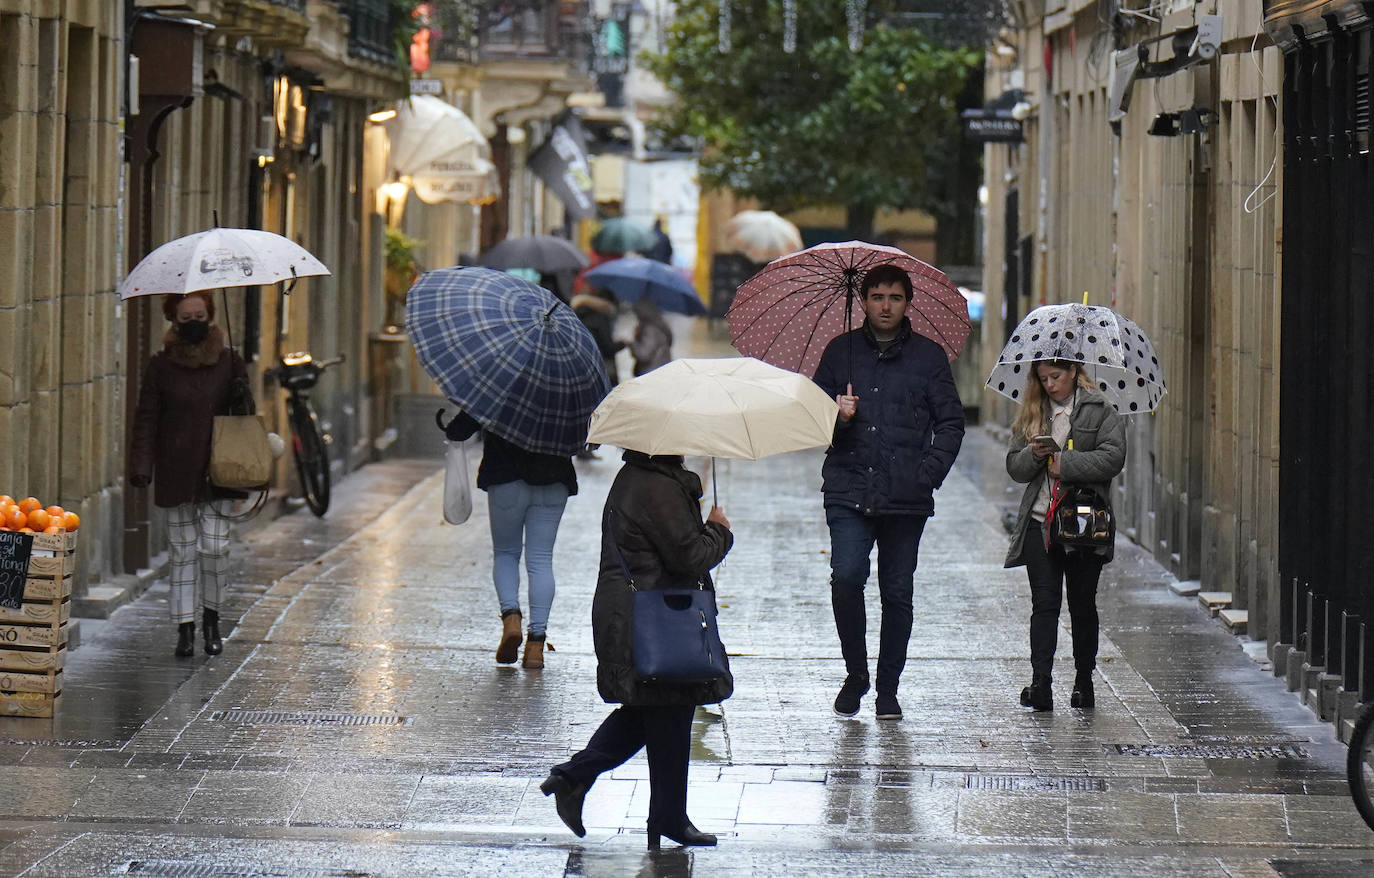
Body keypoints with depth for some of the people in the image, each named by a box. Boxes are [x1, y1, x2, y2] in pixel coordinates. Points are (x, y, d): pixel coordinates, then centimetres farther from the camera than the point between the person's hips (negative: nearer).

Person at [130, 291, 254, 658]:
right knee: (182, 548, 1)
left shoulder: (228, 360, 5)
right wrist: (141, 466, -7)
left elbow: (244, 414, 12)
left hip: (217, 469, 0)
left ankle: (211, 618, 14)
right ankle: (185, 627, 7)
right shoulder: (161, 365, 2)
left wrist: (242, 399, -12)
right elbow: (146, 418, 2)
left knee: (215, 546, -6)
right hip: (176, 472, 0)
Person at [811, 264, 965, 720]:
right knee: (846, 577, -17)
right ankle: (855, 673, 3)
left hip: (906, 495, 0)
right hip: (849, 492, 0)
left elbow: (951, 423, 9)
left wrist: (931, 470, -6)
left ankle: (888, 689, 13)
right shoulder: (840, 352, 11)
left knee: (897, 593, 2)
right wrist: (836, 417, -7)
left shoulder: (928, 356, 9)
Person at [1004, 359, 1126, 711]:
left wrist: (1066, 464, -14)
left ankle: (1084, 680, 18)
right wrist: (1033, 454, -9)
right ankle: (1040, 683, -13)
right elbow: (1014, 467, 12)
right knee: (1044, 602, -6)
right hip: (1039, 522, 2)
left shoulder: (1100, 411, 1)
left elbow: (1113, 457, -10)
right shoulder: (1032, 414, 14)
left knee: (1082, 603, 6)